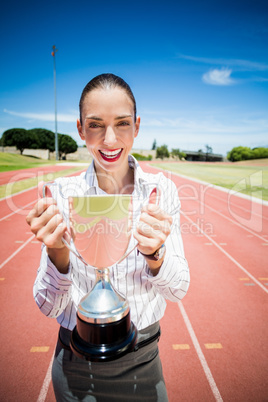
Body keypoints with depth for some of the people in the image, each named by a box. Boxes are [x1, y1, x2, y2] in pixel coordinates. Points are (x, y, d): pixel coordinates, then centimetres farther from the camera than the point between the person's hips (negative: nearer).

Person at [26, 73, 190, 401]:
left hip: (142, 361, 1)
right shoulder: (63, 194, -16)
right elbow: (49, 306, -13)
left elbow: (178, 290, -11)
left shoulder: (161, 189, -13)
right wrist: (57, 252, -33)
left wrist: (155, 253, -32)